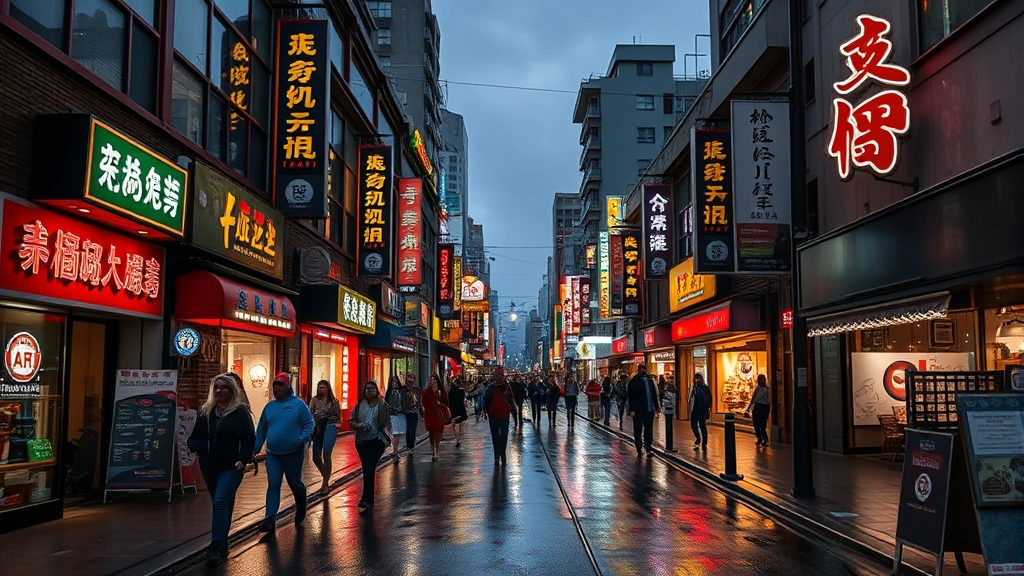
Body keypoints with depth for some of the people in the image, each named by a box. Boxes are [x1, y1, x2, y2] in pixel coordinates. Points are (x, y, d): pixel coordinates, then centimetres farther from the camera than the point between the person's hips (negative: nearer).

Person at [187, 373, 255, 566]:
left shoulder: (240, 412, -6)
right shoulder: (205, 411, 9)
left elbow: (249, 438, -7)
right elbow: (195, 436, 15)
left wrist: (243, 459, -18)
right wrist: (195, 447, -7)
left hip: (231, 466, -5)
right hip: (209, 466, 6)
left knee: (220, 502, -15)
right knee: (220, 504, 15)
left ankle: (216, 547, -14)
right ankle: (222, 543, 27)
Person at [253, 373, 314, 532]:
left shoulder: (298, 404, -7)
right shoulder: (269, 406, 7)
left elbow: (309, 424, -9)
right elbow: (261, 430, 12)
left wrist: (303, 439, -23)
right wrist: (255, 449, 11)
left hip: (293, 453, -3)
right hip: (272, 454, 3)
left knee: (295, 484, 13)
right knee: (273, 485, -3)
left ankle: (301, 511, 35)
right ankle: (270, 519, -2)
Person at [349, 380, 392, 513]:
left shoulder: (381, 405, -1)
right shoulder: (359, 406, 5)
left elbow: (387, 422, -2)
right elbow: (350, 422, 8)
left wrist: (387, 435, -17)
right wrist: (358, 425, -12)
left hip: (376, 441, -3)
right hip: (361, 442, 3)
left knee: (369, 469, -12)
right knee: (367, 470, 11)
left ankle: (365, 501, -11)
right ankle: (368, 501, 25)